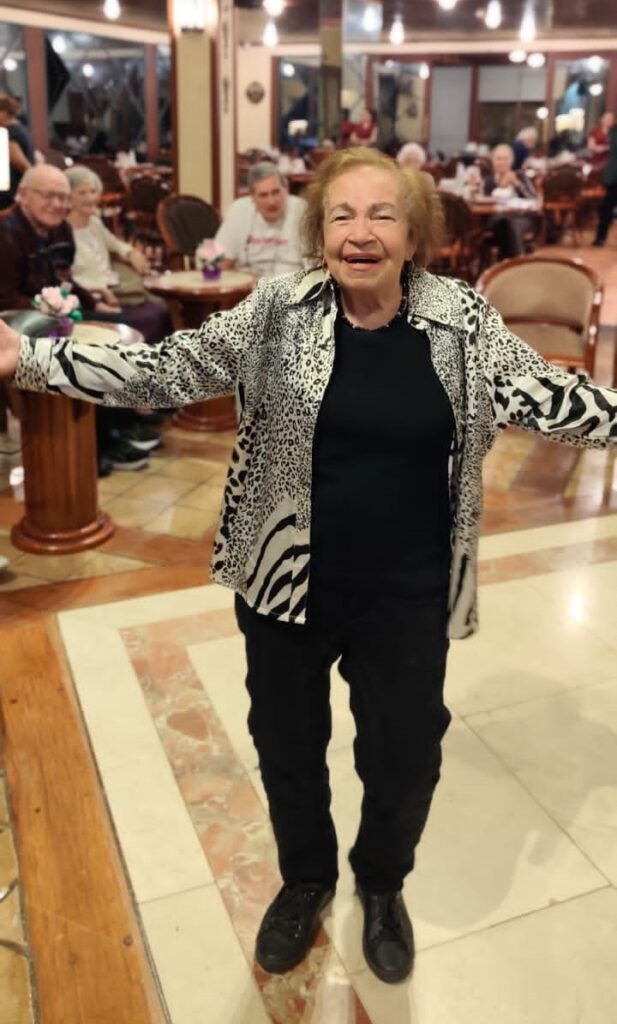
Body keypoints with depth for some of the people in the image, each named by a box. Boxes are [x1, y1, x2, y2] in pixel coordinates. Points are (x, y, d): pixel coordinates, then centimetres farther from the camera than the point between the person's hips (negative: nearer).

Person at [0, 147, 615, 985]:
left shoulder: (464, 320, -6)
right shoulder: (277, 311, -8)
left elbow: (548, 396, -4)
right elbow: (162, 371, -8)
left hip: (406, 592, 0)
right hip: (288, 581, 1)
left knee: (406, 752, 17)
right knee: (287, 741, 19)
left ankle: (382, 883, 51)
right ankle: (305, 878, 51)